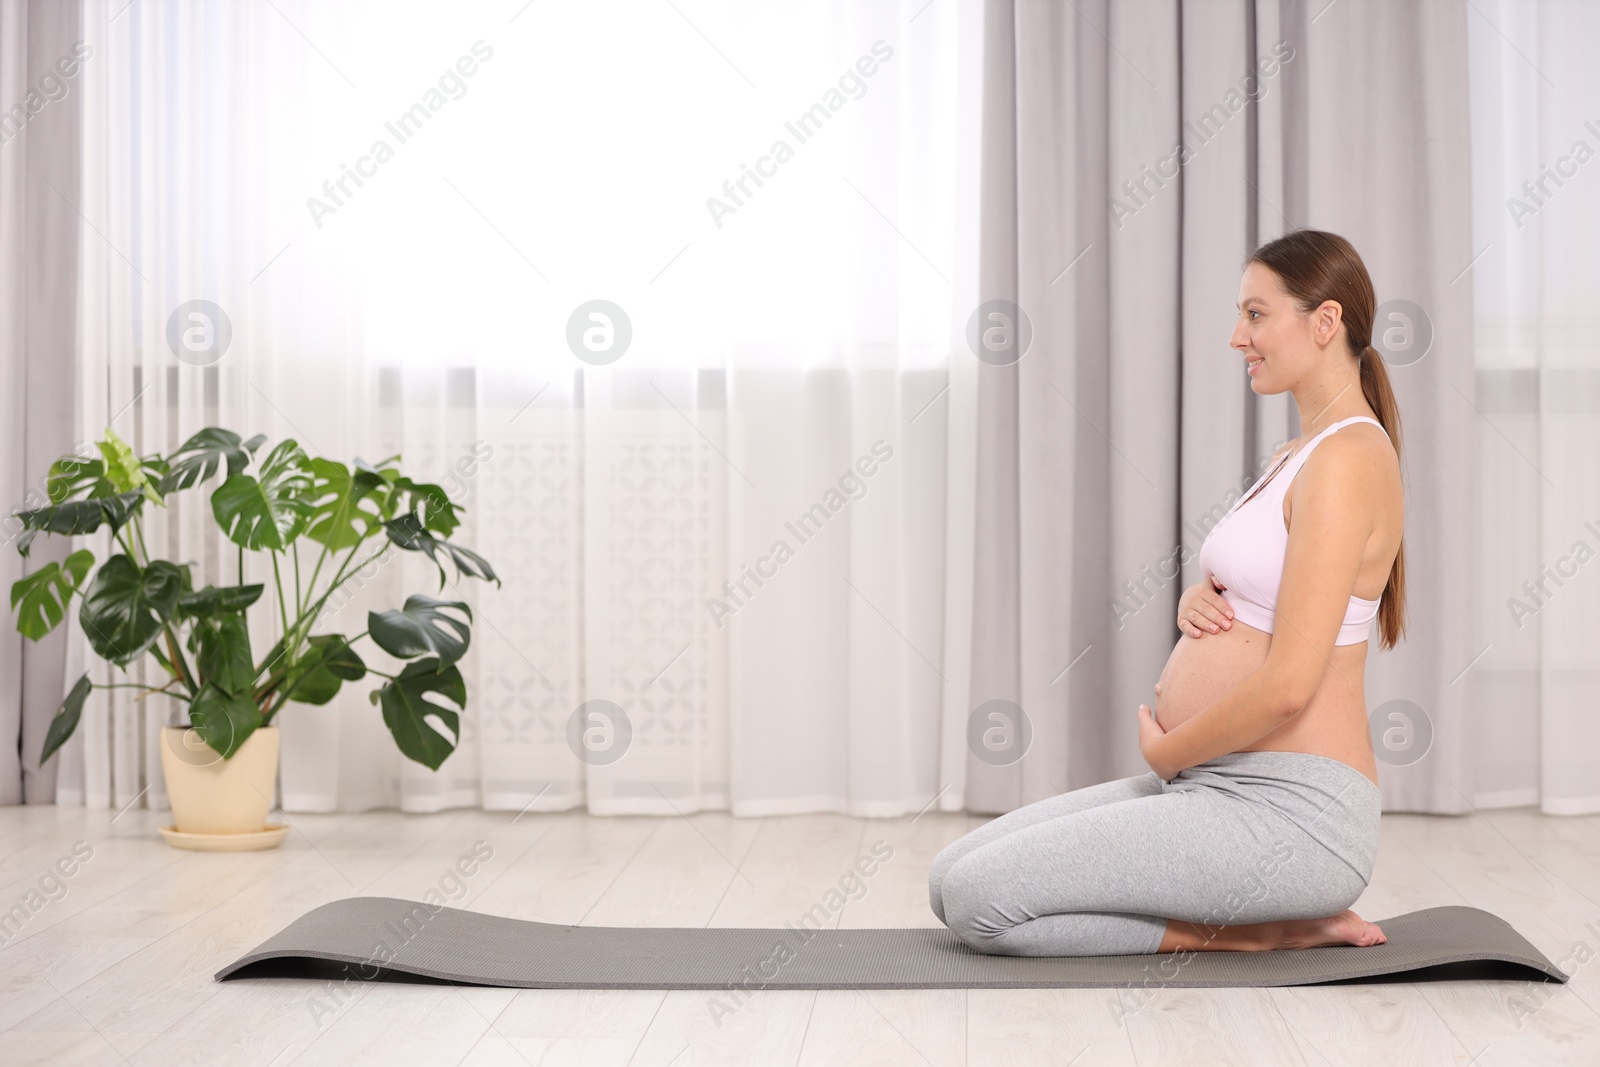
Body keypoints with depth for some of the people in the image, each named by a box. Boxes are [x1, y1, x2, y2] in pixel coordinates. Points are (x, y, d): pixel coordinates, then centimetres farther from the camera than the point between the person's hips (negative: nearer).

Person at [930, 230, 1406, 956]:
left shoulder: (1347, 458, -15)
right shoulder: (1299, 457, 17)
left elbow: (1288, 684, -22)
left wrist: (1165, 752, -7)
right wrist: (1197, 603, 2)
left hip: (1290, 813, -10)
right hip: (1212, 788, 10)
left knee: (977, 898, -18)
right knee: (951, 878, 4)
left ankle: (1253, 932, -5)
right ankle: (1271, 913, 8)